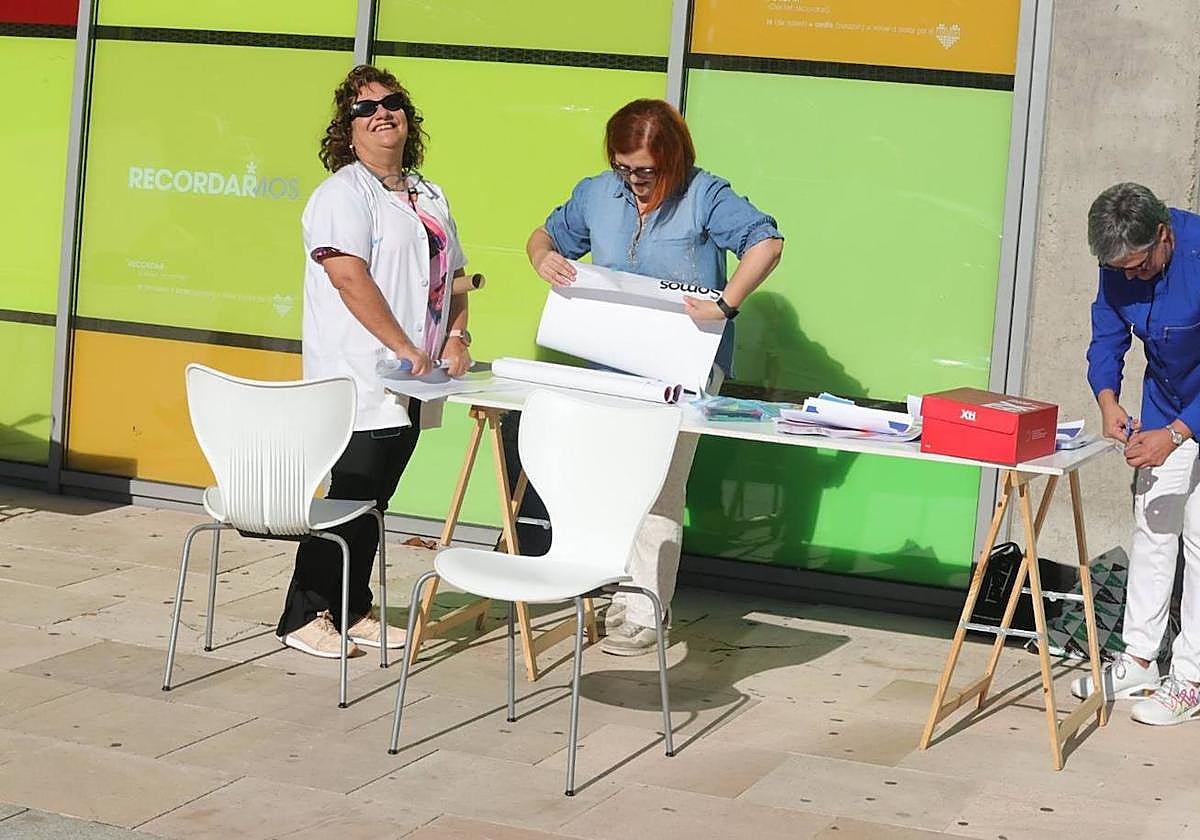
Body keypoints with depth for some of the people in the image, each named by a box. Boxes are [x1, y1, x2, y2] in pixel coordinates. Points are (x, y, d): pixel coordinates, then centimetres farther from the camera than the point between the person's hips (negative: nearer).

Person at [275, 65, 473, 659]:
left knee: (372, 500, 11)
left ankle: (352, 610, 20)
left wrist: (455, 337, 5)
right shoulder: (344, 193, -6)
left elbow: (452, 276, 23)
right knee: (352, 495, -8)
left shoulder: (430, 198, 20)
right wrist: (404, 347, -19)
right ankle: (304, 617, 0)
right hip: (360, 381, -7)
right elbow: (349, 277, -17)